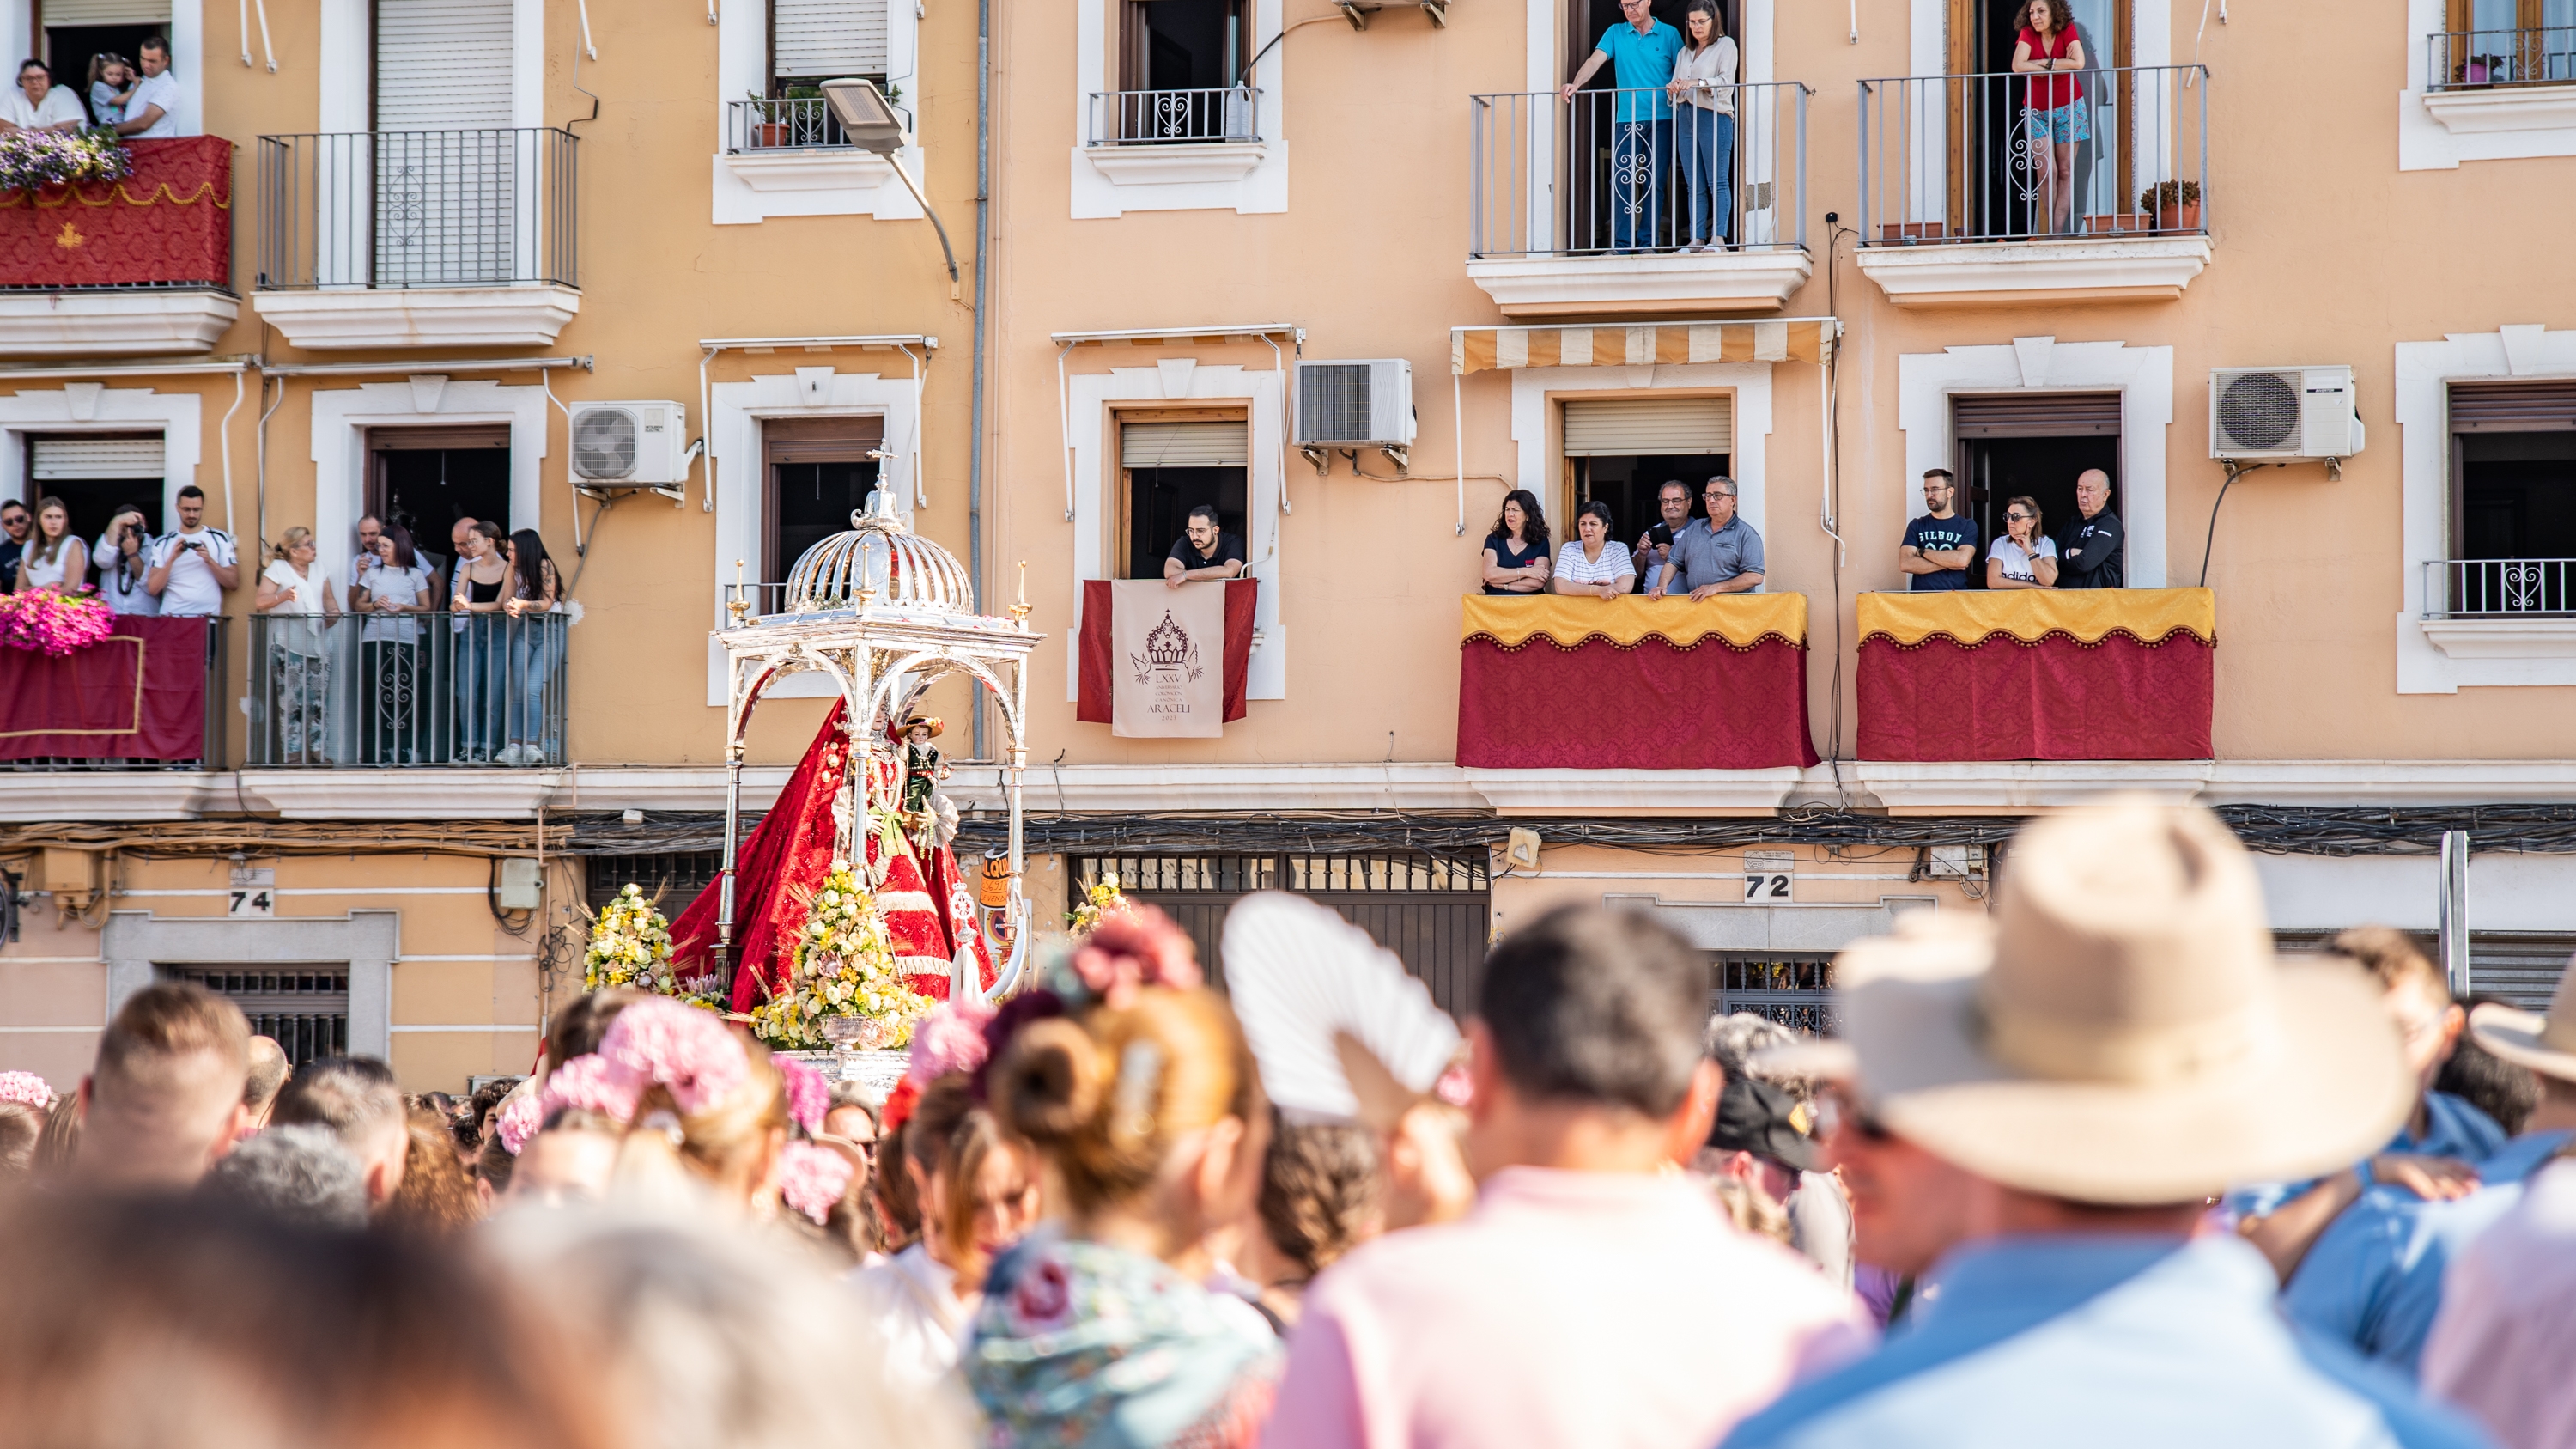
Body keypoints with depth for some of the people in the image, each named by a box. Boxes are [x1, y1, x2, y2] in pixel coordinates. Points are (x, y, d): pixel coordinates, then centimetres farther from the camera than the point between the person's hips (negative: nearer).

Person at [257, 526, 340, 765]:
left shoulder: (320, 575, 20)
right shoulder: (277, 570, 4)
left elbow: (330, 602, 22)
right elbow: (261, 602, -6)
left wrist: (333, 616, 0)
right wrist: (282, 596, -25)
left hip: (317, 646, 5)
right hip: (288, 646, -5)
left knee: (319, 704, 0)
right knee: (291, 703, -9)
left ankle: (320, 754, 1)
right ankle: (292, 755, -7)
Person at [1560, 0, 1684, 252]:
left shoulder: (1669, 35, 6)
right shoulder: (1616, 33, 9)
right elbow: (1595, 60, -2)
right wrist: (1575, 84, -19)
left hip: (1660, 120, -1)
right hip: (1626, 120, 1)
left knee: (1654, 182, 1)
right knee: (1622, 181, -5)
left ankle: (1647, 244, 5)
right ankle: (1621, 245, -3)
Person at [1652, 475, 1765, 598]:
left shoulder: (1746, 534, 2)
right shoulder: (1694, 528, 20)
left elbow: (1755, 577, -7)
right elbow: (1674, 562, 22)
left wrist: (1716, 588, -13)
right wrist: (1662, 586, 2)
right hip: (1695, 605, 4)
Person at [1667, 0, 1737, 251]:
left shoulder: (1725, 45, 6)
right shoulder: (1685, 52, 22)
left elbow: (1726, 81, -7)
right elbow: (1677, 86, 19)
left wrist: (1696, 83, -21)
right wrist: (1674, 89, -5)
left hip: (1714, 115, -6)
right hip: (1685, 116, 6)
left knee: (1717, 182, -10)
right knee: (1694, 185, 1)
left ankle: (1719, 238, -17)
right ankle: (1696, 239, -2)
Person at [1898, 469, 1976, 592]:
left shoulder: (1967, 526, 7)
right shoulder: (1916, 525, 11)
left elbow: (1962, 559, -10)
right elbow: (1905, 564, -2)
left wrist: (1923, 552, -2)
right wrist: (1948, 564, -6)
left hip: (1955, 596, -1)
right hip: (1921, 595, 2)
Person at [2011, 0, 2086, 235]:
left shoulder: (2068, 32, -9)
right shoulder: (2027, 35, -7)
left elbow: (2078, 63, -24)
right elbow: (2018, 66, -23)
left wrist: (2044, 63, -17)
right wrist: (2059, 65, -18)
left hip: (2068, 108, 0)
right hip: (2037, 111, 0)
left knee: (2065, 170, 0)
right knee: (2046, 171, -7)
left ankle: (2058, 227, 1)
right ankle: (2048, 225, 4)